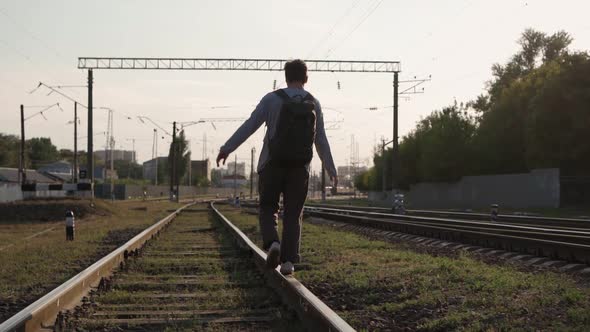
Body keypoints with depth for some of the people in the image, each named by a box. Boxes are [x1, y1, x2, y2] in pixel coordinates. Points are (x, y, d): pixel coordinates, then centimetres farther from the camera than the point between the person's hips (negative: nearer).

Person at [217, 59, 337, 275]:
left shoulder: (272, 99, -2)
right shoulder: (314, 104, 5)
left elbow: (249, 126, -7)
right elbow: (321, 141, 5)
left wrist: (227, 148, -5)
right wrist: (331, 169, 14)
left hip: (273, 165, -2)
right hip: (300, 168, 2)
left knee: (268, 209, 11)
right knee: (293, 215, 7)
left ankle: (272, 243, -15)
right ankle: (288, 260, -4)